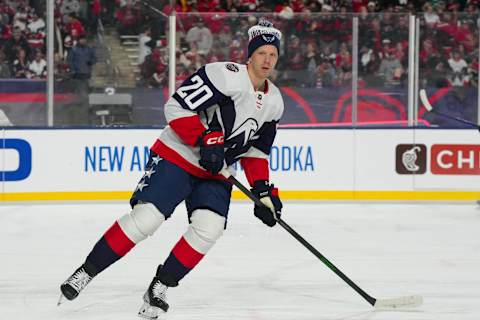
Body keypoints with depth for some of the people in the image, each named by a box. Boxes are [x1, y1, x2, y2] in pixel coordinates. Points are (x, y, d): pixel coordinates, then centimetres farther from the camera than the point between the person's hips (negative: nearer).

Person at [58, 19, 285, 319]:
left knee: (209, 227, -17)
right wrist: (205, 140, -26)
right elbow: (177, 106, -20)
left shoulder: (274, 102, 8)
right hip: (177, 156, -7)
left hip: (216, 173, 7)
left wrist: (264, 189, 6)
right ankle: (85, 273, -5)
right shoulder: (227, 75, -17)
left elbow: (256, 150, 18)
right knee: (145, 218, -18)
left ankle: (159, 288, -3)